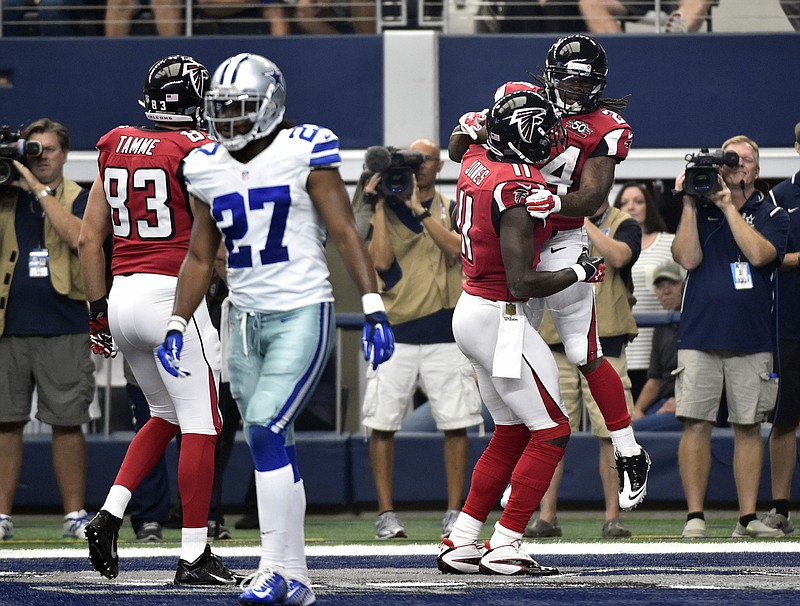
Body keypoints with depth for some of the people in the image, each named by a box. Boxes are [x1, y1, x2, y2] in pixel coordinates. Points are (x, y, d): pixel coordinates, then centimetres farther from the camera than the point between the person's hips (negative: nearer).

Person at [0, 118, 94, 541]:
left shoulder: (79, 199, 5)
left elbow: (77, 237, -14)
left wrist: (40, 189, -13)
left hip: (63, 330, -2)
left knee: (67, 423, -1)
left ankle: (75, 514, 4)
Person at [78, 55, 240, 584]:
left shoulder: (116, 148, 10)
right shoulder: (196, 153, -9)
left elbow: (90, 240, 12)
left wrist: (98, 310, 18)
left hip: (122, 296, 7)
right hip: (172, 296, -7)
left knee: (166, 416, 22)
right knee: (200, 424, 0)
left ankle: (110, 514, 7)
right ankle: (195, 556, -2)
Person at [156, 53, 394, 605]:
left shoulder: (304, 154, -9)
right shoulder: (209, 169, 8)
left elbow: (346, 234, -10)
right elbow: (200, 257, 16)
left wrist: (374, 309, -17)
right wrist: (177, 326, 9)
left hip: (303, 315, -6)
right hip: (244, 320, 6)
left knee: (266, 431, -18)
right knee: (272, 450, 6)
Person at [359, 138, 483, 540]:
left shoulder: (451, 210, 10)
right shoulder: (388, 209, 8)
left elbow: (456, 248, -10)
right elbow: (380, 260, -6)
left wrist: (419, 209, -14)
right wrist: (379, 205, -7)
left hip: (443, 330, 0)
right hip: (393, 331, 0)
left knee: (456, 424, -3)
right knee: (382, 424, -4)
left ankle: (454, 513, 4)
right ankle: (386, 514, 2)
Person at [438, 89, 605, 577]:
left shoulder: (476, 162, 3)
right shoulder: (518, 189, -23)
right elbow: (522, 284, -23)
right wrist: (581, 272, -10)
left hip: (473, 311, 9)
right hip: (501, 320, -9)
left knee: (511, 435, 17)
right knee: (551, 431, -1)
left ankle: (461, 543, 16)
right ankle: (504, 547, -3)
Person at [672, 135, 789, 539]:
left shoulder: (771, 214, 9)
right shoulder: (699, 210, 11)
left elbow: (759, 253, -10)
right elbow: (687, 258, -3)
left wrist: (729, 207, -10)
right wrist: (690, 205, -6)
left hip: (752, 338, 0)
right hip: (700, 335, 0)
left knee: (749, 427, 2)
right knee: (696, 424, -5)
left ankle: (748, 517, 5)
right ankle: (694, 516, -3)